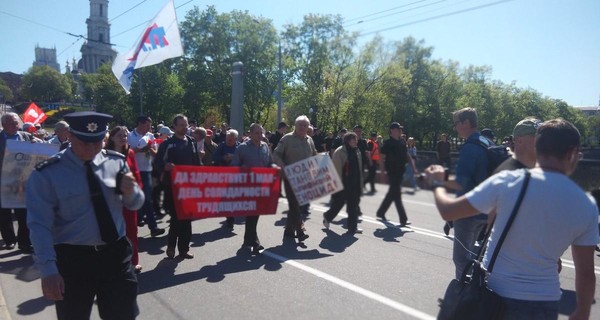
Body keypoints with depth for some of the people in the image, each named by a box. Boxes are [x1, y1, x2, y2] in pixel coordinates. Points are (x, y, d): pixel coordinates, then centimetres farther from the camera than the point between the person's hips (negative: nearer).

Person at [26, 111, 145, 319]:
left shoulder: (117, 162, 0)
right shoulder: (46, 174, -11)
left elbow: (135, 204, 8)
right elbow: (39, 225, -13)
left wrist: (130, 191, -15)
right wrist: (48, 269, -20)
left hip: (116, 254, 3)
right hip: (73, 259, -2)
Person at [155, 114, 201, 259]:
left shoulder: (191, 142, 12)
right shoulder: (167, 144, -3)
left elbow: (197, 163, 15)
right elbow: (158, 162, -8)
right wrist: (165, 167, -29)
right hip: (173, 185, -4)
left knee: (187, 217, 8)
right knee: (176, 216, -1)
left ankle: (183, 247, 19)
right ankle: (171, 245, 18)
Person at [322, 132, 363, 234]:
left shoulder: (357, 152, 10)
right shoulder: (340, 152, -13)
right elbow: (337, 169, -15)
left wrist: (360, 184, 15)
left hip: (354, 185, 7)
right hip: (343, 184, -7)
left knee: (353, 205, 8)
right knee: (338, 203, 5)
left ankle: (353, 226, 16)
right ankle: (327, 217, 31)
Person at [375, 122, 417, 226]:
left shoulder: (402, 142, 10)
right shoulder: (388, 143, -10)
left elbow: (407, 156, 17)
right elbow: (382, 158, -9)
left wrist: (413, 167, 8)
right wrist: (384, 171, -14)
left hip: (400, 171, 8)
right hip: (392, 172, -8)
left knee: (392, 193, 16)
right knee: (397, 195, -5)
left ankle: (381, 212, 32)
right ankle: (403, 219, -2)